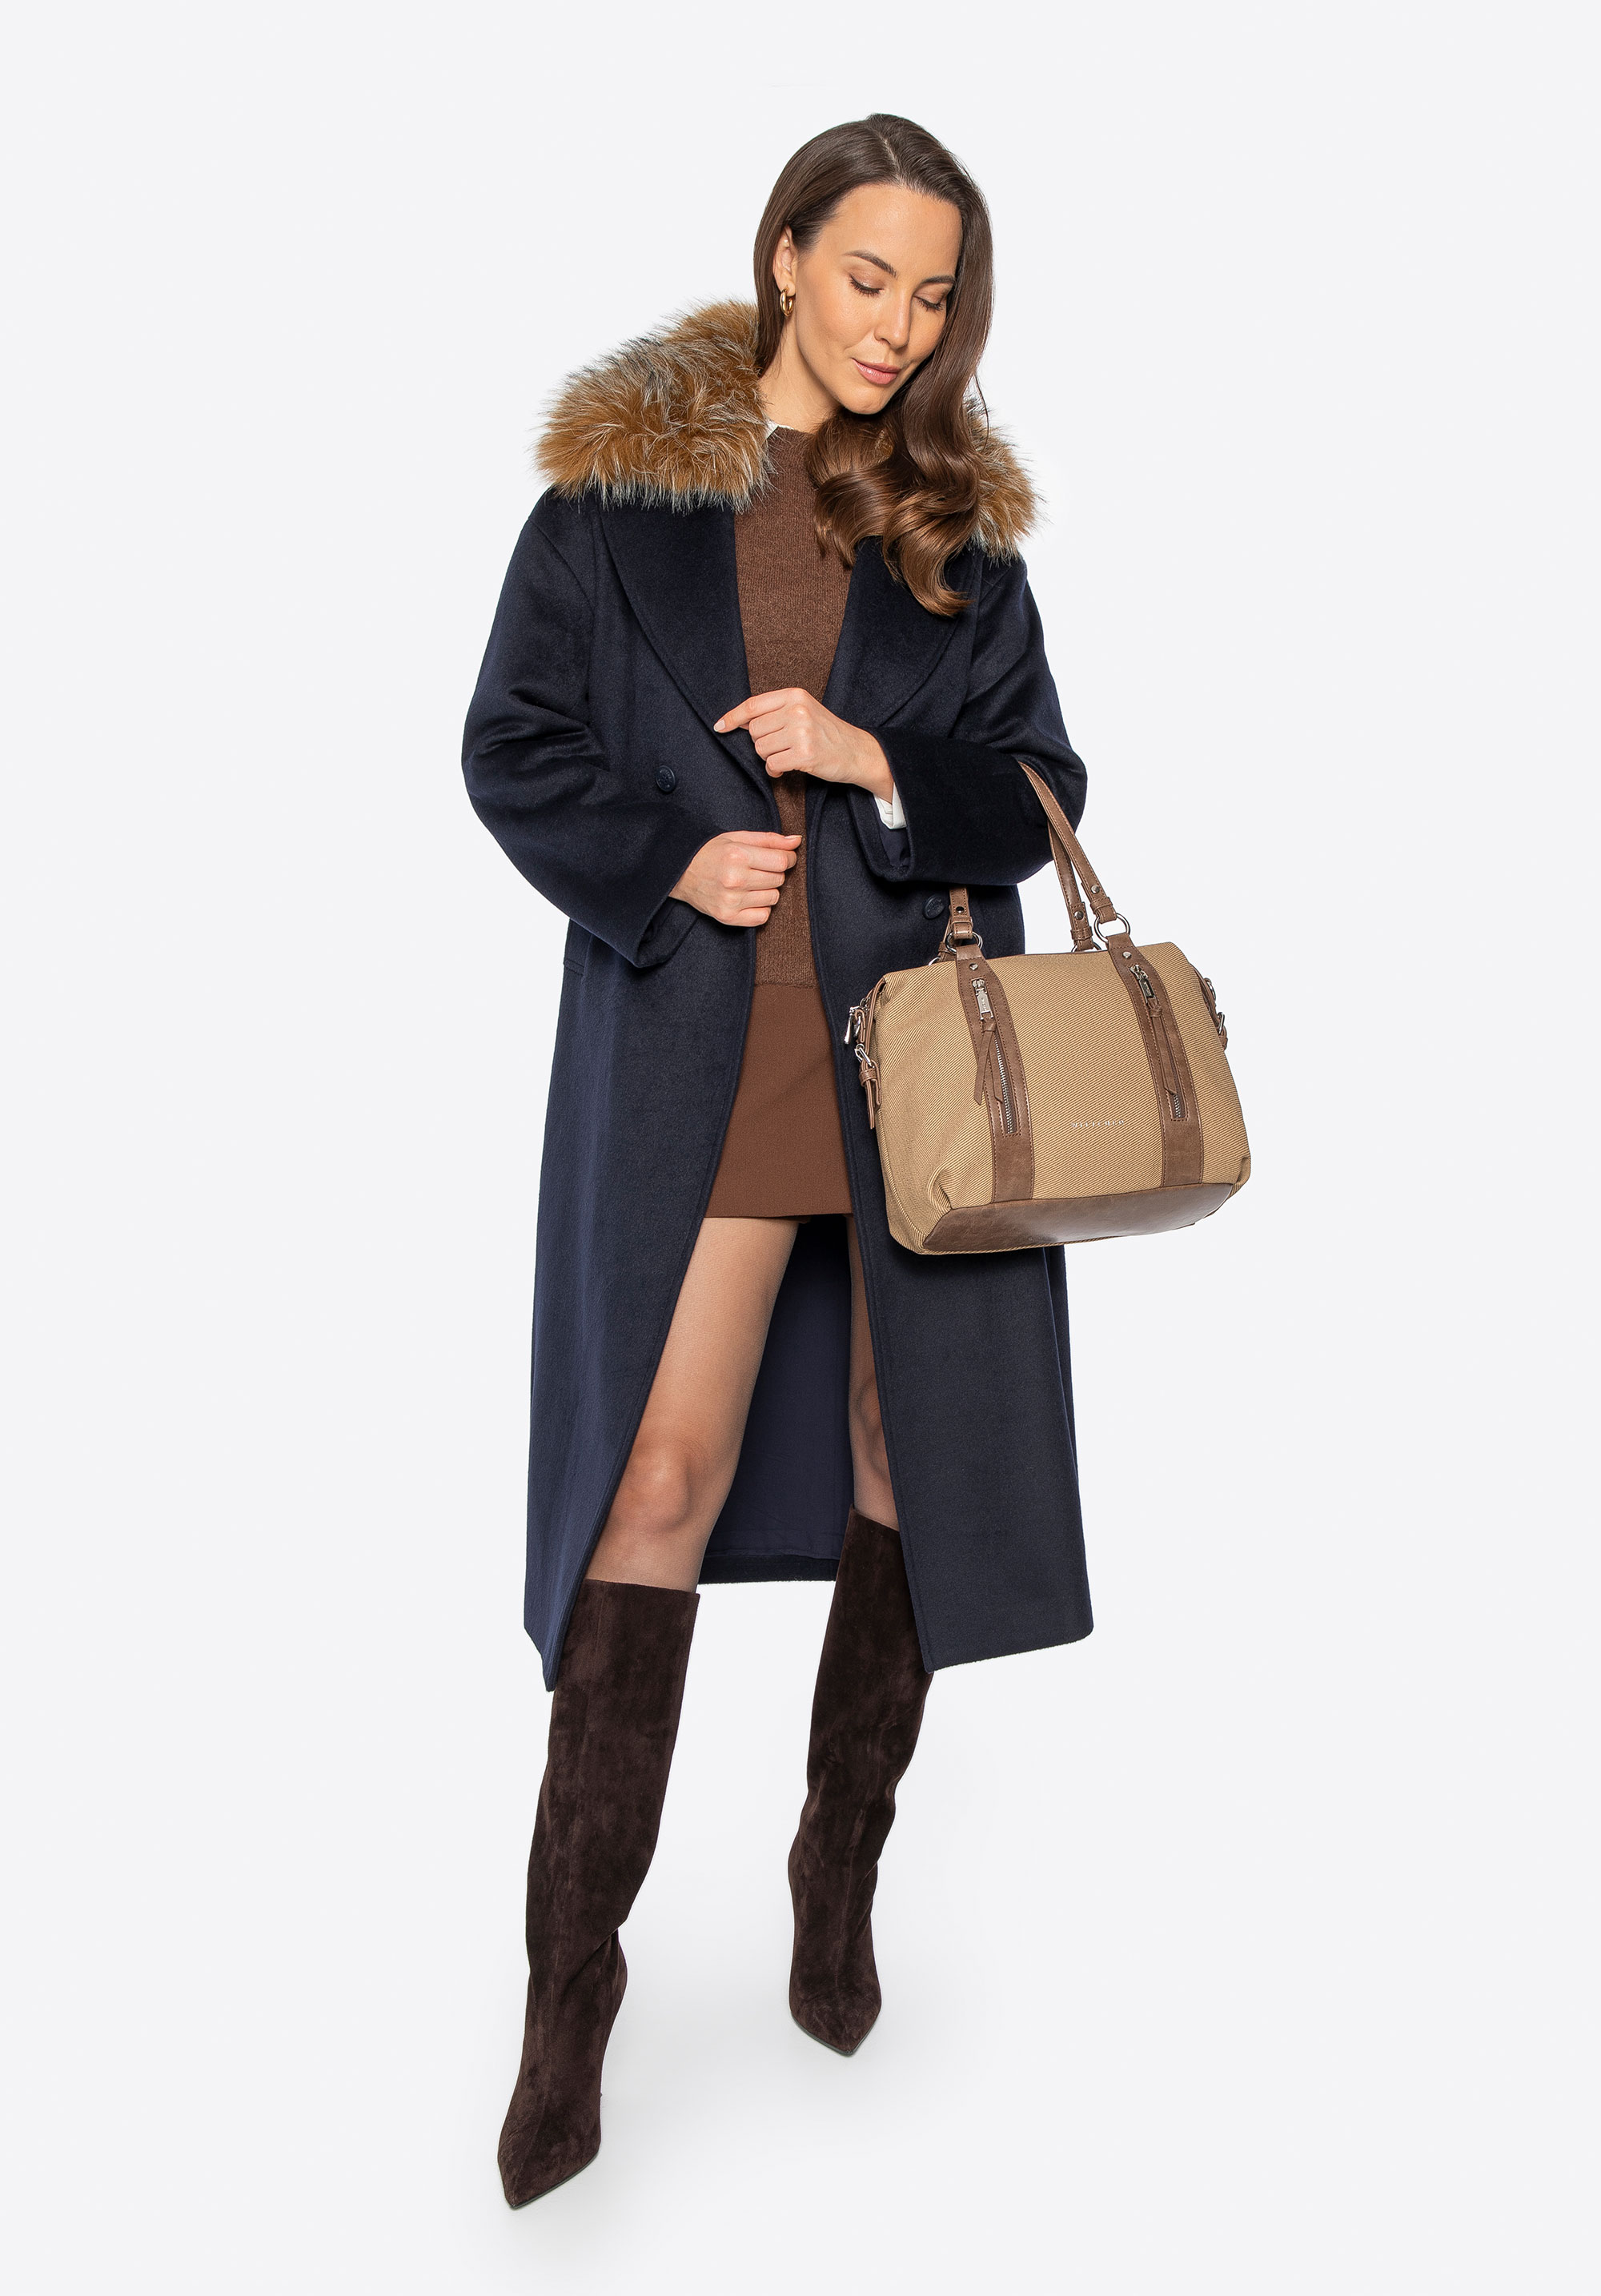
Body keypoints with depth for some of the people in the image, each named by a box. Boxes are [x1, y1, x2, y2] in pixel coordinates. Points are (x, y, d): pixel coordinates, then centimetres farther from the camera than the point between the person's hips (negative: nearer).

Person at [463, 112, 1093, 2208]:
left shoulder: (959, 519, 12)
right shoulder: (619, 480, 6)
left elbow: (1040, 794, 9)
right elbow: (514, 749, 4)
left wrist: (875, 762, -10)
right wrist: (668, 862, -12)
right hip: (691, 1046, -2)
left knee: (906, 1467, 7)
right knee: (658, 1475, -7)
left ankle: (842, 1880, 28)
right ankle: (574, 1975, 6)